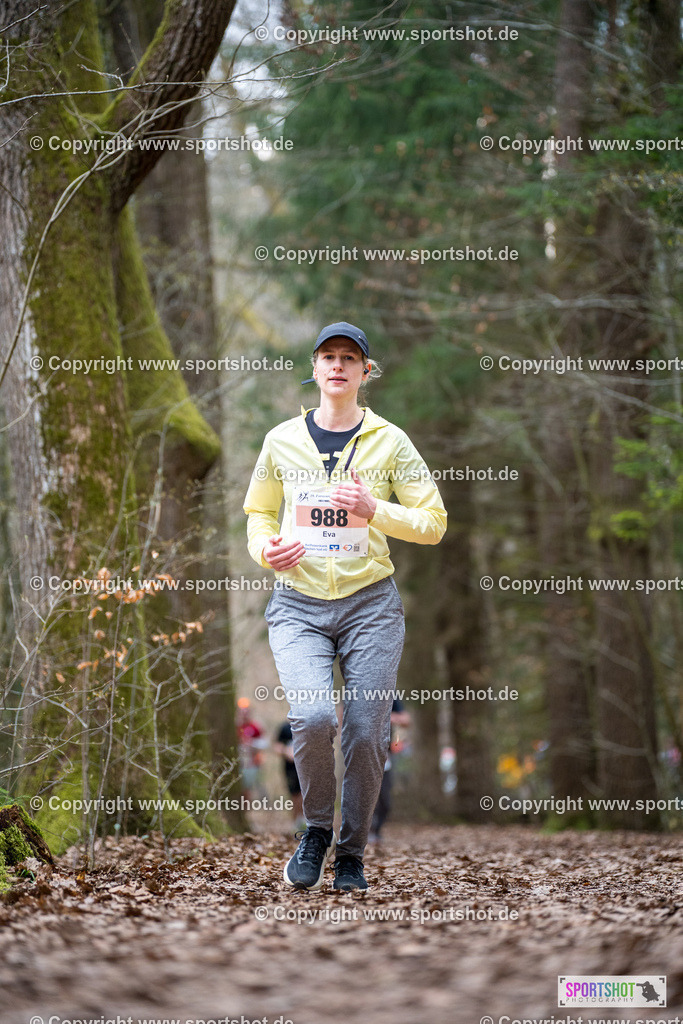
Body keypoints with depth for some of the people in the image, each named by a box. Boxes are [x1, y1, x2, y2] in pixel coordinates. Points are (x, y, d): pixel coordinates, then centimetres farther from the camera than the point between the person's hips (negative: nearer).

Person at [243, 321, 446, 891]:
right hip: (299, 605, 0)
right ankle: (317, 829, 3)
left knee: (366, 733, -4)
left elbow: (433, 524, 2)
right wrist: (265, 549, -2)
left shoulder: (389, 441, 2)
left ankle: (352, 854, 17)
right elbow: (258, 512, 20)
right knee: (314, 718, -23)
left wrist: (373, 509, -14)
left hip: (370, 603, 0)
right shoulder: (282, 440, 6)